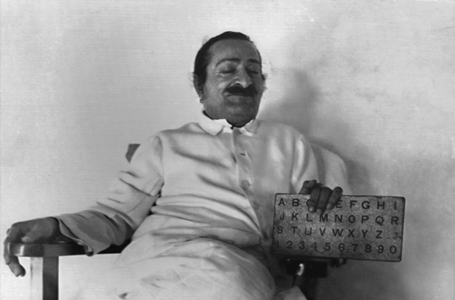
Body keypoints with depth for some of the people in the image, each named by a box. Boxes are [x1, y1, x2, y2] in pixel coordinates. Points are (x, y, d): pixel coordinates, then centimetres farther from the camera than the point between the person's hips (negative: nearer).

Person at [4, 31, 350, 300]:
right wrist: (56, 226, -8)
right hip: (157, 261, 0)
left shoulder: (290, 142, 23)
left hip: (241, 268, 1)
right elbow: (117, 214, 12)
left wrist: (324, 198, -2)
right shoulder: (165, 145, 18)